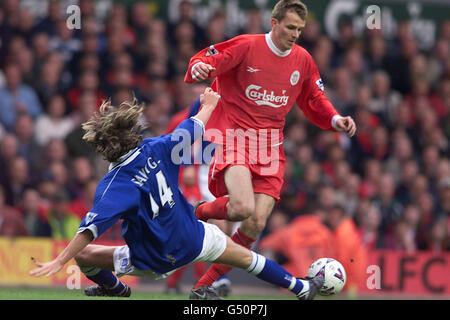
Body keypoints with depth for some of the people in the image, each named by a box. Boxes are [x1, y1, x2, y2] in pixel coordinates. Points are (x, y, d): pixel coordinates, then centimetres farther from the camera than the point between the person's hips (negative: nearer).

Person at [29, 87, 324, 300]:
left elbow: (92, 227, -35)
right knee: (245, 256, 24)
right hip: (193, 240, 4)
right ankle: (302, 288, 38)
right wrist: (208, 105, 23)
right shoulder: (157, 150, -14)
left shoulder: (114, 185, -25)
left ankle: (114, 288, 40)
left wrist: (60, 261, -36)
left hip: (155, 261, -4)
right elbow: (192, 129, 3)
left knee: (83, 255, 11)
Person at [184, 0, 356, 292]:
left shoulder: (302, 60, 10)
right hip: (234, 135, -5)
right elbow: (203, 62, -9)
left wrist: (335, 119, 3)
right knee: (243, 207, -29)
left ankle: (206, 284, 9)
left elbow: (315, 102, 21)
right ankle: (200, 212, 6)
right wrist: (199, 67, -33)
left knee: (255, 224, -6)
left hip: (270, 144, 5)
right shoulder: (246, 46, -6)